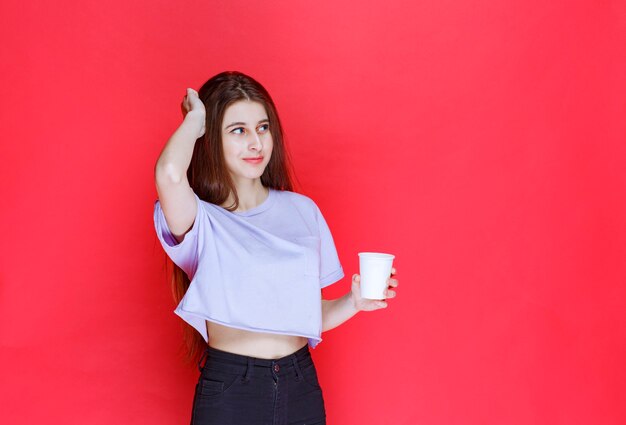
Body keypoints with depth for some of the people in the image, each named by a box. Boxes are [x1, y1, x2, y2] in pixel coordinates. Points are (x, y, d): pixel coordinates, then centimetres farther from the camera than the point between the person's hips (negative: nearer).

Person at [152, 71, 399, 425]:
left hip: (301, 386, 4)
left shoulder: (302, 210, 5)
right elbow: (169, 173, -30)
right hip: (228, 391, -3)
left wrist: (354, 302, -8)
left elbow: (308, 314, 11)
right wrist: (195, 119, -11)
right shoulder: (201, 220, -7)